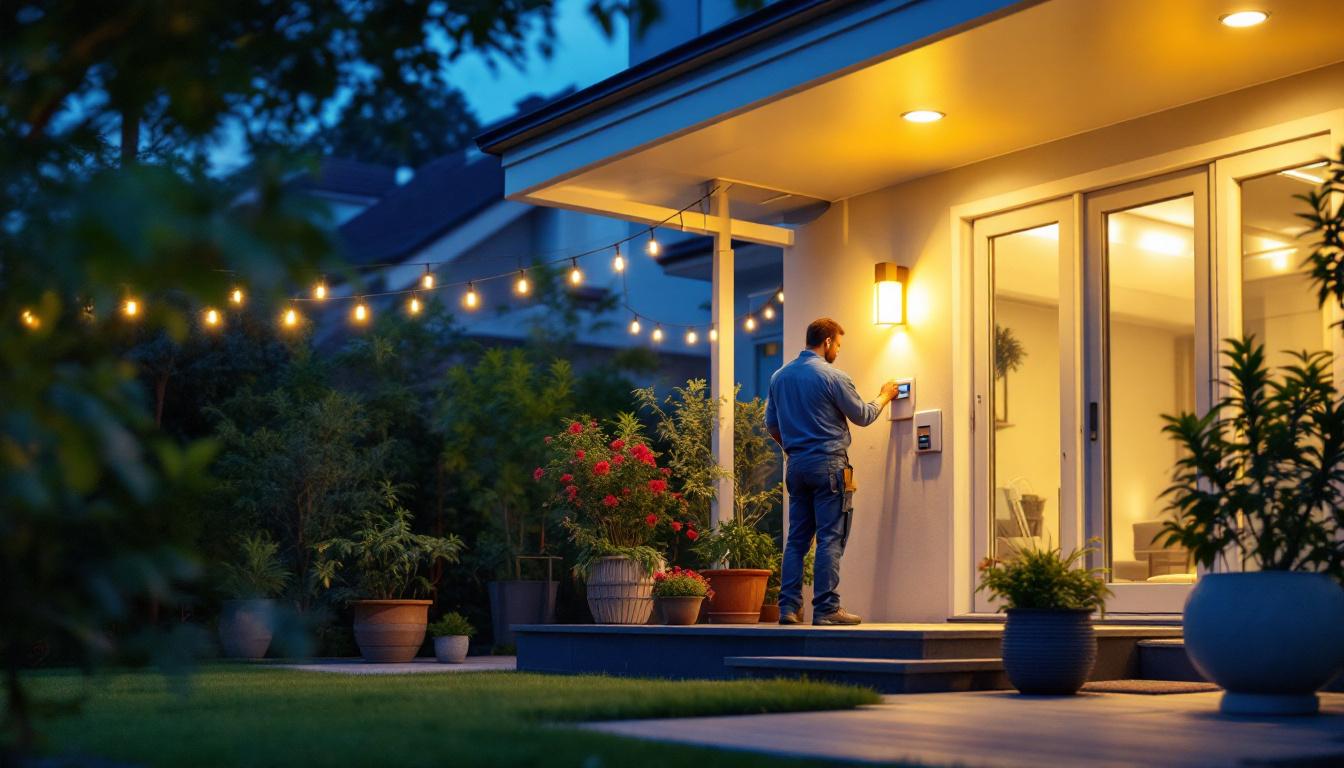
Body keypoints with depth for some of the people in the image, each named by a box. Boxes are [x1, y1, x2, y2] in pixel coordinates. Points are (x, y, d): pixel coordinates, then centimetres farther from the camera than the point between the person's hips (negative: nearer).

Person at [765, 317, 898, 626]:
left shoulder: (779, 377, 9)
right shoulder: (833, 376, -9)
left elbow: (771, 424, 15)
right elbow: (862, 416, 1)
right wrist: (884, 396, 18)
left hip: (796, 465, 6)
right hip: (829, 463, -6)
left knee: (797, 538, 8)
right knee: (830, 539, -3)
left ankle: (788, 607, 5)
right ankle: (826, 609, -4)